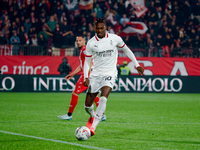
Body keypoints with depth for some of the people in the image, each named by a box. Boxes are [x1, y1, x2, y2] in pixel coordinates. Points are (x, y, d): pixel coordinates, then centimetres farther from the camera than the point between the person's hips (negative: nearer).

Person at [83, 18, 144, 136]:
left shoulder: (115, 39, -3)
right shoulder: (91, 43, -2)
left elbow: (126, 50, 12)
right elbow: (87, 61, 6)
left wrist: (137, 65, 13)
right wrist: (86, 77, -7)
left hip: (109, 74, -2)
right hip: (95, 74, 2)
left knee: (103, 98, -28)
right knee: (87, 105, 2)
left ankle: (93, 127, -29)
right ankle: (92, 116, 39)